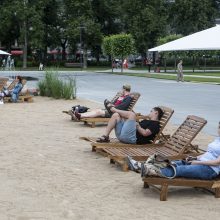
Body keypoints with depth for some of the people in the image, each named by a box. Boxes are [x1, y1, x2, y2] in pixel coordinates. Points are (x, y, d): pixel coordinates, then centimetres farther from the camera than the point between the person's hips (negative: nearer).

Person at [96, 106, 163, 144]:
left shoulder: (155, 124, 2)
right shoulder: (146, 121, 34)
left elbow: (145, 133, -13)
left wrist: (137, 126, -2)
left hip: (132, 138, -10)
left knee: (132, 114, -20)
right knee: (116, 115, 5)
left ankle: (113, 109, 6)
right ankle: (105, 136, -6)